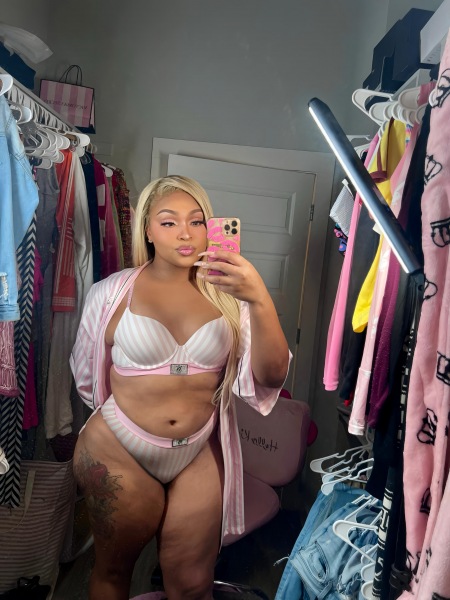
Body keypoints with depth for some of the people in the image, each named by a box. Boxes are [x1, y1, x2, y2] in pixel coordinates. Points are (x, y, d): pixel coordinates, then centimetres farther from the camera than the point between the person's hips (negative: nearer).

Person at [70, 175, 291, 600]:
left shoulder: (227, 295, -7)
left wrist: (260, 300, -32)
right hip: (118, 453, 0)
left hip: (199, 456, 1)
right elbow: (86, 377, 4)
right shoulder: (112, 293, -9)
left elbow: (271, 377, -17)